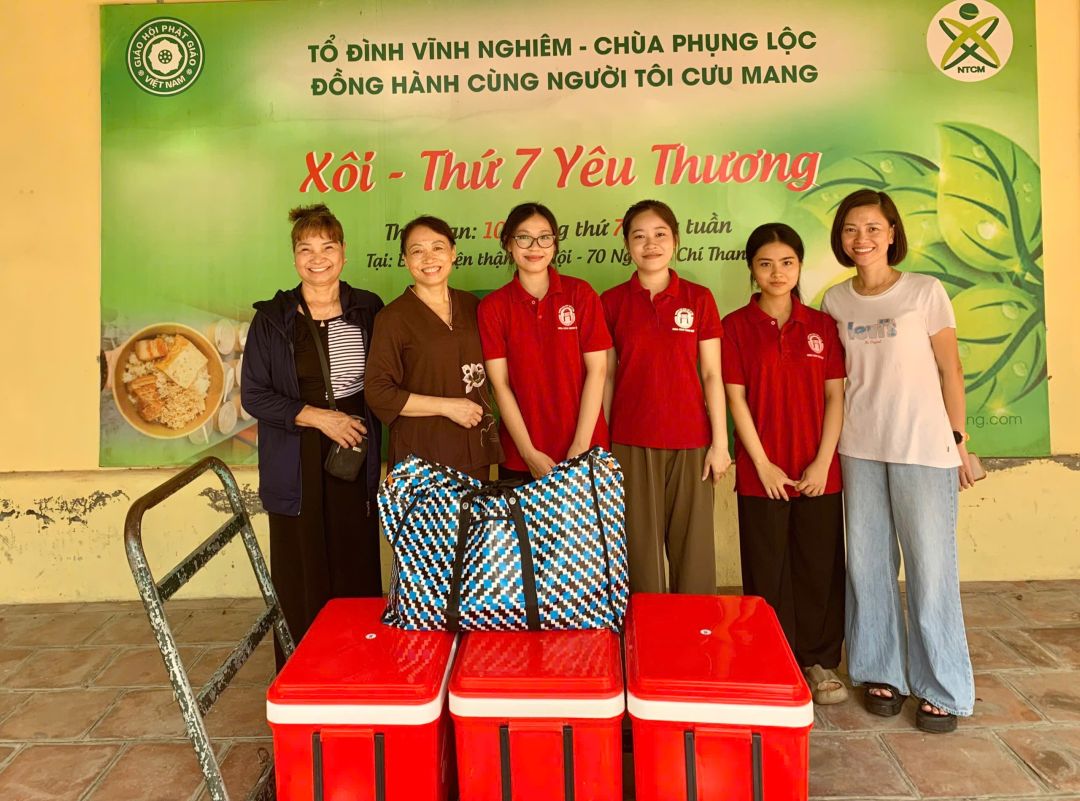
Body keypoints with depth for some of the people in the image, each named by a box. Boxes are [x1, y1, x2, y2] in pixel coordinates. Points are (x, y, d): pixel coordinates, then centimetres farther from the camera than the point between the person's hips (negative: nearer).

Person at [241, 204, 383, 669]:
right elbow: (253, 394, -1)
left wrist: (367, 427, -1)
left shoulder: (368, 310, 6)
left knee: (358, 568, 3)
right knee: (302, 575, 2)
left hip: (355, 457, 1)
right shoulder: (272, 318, 2)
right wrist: (318, 416, -11)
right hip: (297, 465, -1)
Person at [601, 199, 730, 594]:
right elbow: (607, 376, 5)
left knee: (693, 550, 6)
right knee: (641, 551, 6)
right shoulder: (612, 302, 3)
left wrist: (720, 442, -2)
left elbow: (711, 375, 2)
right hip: (631, 444, 0)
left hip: (691, 442, 0)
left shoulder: (698, 298, 3)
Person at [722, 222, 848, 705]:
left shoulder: (821, 325, 6)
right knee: (768, 573, 7)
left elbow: (835, 396, 3)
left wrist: (822, 461, -6)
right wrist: (763, 464, -9)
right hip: (761, 474, -2)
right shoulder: (736, 326, -1)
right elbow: (736, 398, -4)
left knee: (820, 569, 9)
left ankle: (820, 662, 26)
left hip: (819, 473, 2)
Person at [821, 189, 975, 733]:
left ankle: (941, 688, 16)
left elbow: (950, 370, 1)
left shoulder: (926, 292, -2)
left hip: (923, 448, -3)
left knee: (930, 565, 1)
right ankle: (882, 672, 24)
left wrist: (957, 439, -1)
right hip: (859, 448, 3)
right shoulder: (834, 301, 6)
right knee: (867, 563, 8)